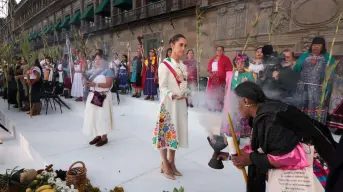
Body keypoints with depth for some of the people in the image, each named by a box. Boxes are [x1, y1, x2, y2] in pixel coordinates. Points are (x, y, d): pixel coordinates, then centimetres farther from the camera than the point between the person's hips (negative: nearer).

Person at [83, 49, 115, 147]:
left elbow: (108, 84, -18)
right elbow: (90, 81, 17)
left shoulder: (108, 71, -8)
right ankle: (97, 136, 20)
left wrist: (95, 84, -23)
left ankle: (104, 137, 9)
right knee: (93, 116, 9)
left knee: (102, 116, -2)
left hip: (103, 97, -7)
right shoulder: (94, 71, 15)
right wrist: (87, 82, -6)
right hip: (92, 96, 8)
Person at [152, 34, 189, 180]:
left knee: (176, 132, 13)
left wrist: (185, 95, -5)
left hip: (181, 104, 7)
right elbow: (162, 87, -13)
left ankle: (171, 162, 28)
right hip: (168, 104, -7)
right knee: (166, 131, 0)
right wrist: (173, 96, -29)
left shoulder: (183, 66, 12)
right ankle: (165, 165, 16)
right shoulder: (165, 65, -9)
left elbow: (185, 86, 14)